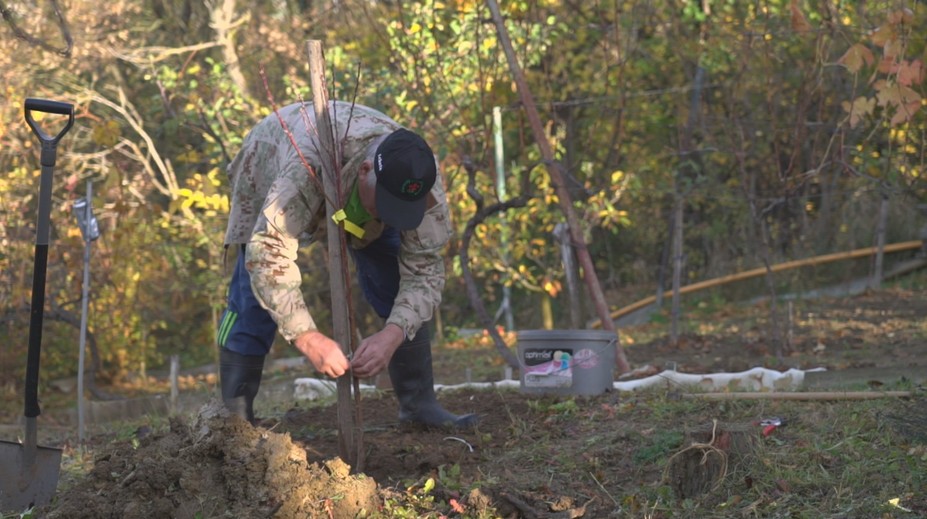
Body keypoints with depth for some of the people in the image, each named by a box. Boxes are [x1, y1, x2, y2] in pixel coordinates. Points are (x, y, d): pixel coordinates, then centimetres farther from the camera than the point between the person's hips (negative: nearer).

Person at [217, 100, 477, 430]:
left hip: (356, 199, 3)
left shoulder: (422, 179, -35)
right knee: (256, 294, -15)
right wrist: (308, 337, -57)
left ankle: (419, 404, 4)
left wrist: (392, 335, -46)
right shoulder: (307, 167, -49)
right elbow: (267, 254, -50)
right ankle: (234, 419, -6)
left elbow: (424, 270, -30)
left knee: (399, 289, -9)